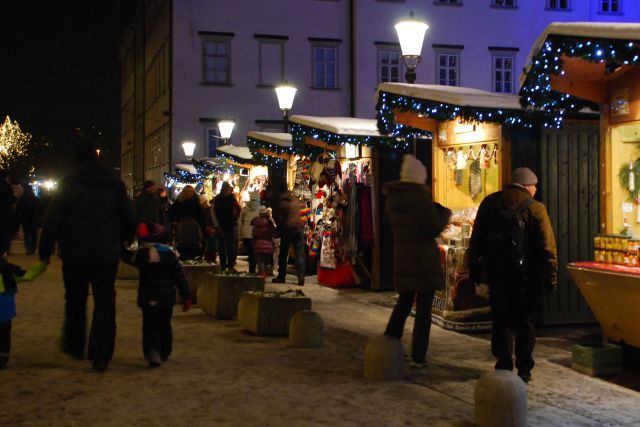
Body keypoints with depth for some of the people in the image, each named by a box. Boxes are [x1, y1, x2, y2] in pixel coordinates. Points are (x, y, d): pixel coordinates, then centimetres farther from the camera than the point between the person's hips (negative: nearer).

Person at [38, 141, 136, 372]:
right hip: (107, 254, 1)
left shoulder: (68, 185, -4)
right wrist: (119, 243, 21)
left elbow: (52, 221, -5)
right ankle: (101, 355, -2)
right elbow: (129, 221, 7)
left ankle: (74, 346, 30)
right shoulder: (116, 184, 4)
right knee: (104, 303, 3)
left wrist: (45, 251, 3)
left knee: (75, 301, 16)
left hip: (75, 253, -1)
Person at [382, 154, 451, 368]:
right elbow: (435, 228, -15)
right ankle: (418, 357, 5)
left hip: (401, 259, 6)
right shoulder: (420, 197, -16)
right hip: (424, 260, -6)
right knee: (424, 309, 3)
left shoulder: (391, 198, 4)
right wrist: (444, 214, 4)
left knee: (403, 303, 20)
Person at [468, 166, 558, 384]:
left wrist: (474, 268, 12)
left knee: (501, 319, 9)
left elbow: (476, 239, 6)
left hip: (496, 271, 2)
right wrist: (551, 276, -2)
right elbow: (547, 247, -8)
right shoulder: (536, 208, -7)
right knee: (524, 321, 8)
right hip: (526, 274, -2)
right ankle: (524, 369, 10)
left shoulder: (489, 203, 4)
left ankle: (504, 366, 8)